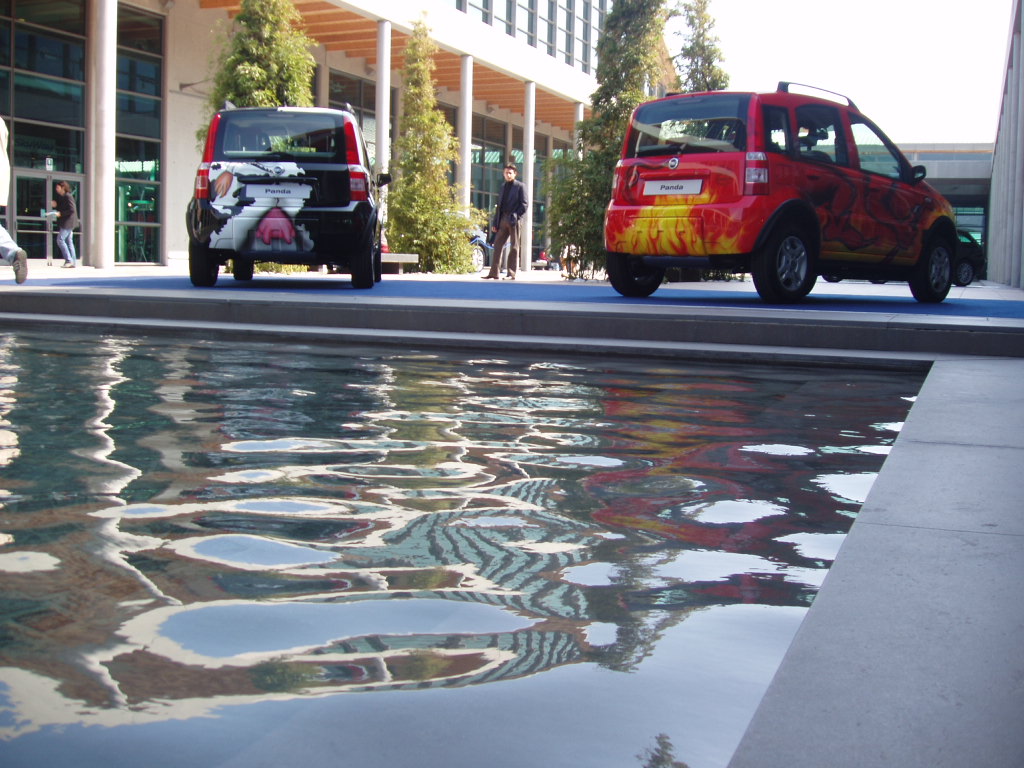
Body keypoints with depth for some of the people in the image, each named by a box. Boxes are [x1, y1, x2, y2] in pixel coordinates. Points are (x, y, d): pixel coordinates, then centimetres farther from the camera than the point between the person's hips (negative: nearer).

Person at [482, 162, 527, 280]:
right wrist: (495, 222, 11)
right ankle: (494, 272, 4)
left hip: (514, 220, -6)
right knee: (497, 245, 2)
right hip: (503, 220, 6)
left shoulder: (520, 186, 2)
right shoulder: (504, 187, 20)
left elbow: (524, 204, -6)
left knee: (514, 246, -2)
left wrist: (515, 217, -17)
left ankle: (511, 273, -1)